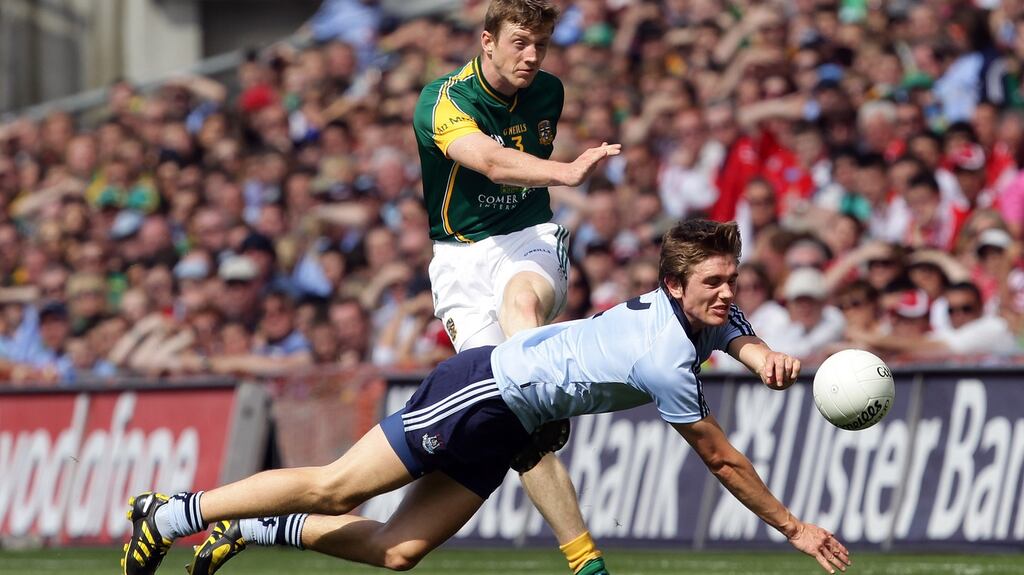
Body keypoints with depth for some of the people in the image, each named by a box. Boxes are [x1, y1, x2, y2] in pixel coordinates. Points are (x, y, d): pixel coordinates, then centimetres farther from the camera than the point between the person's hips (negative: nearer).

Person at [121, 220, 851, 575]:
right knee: (335, 488, -8)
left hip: (505, 426, 8)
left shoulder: (710, 314, 0)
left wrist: (774, 360, -34)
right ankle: (170, 514, 2)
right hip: (484, 389, -8)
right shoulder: (667, 360, -26)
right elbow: (722, 460, -21)